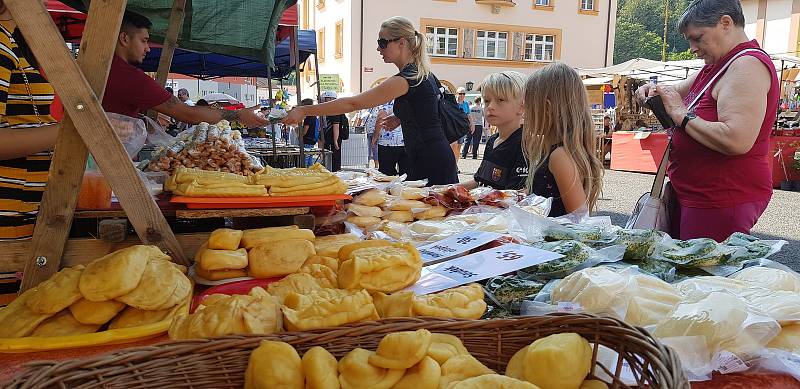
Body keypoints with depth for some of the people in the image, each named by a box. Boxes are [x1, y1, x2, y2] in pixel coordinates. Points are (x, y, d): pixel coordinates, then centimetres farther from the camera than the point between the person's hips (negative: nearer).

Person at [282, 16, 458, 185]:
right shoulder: (424, 73, 12)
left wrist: (304, 110, -21)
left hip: (429, 161, -10)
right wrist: (401, 118, 13)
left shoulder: (404, 80, -18)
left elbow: (352, 103, -22)